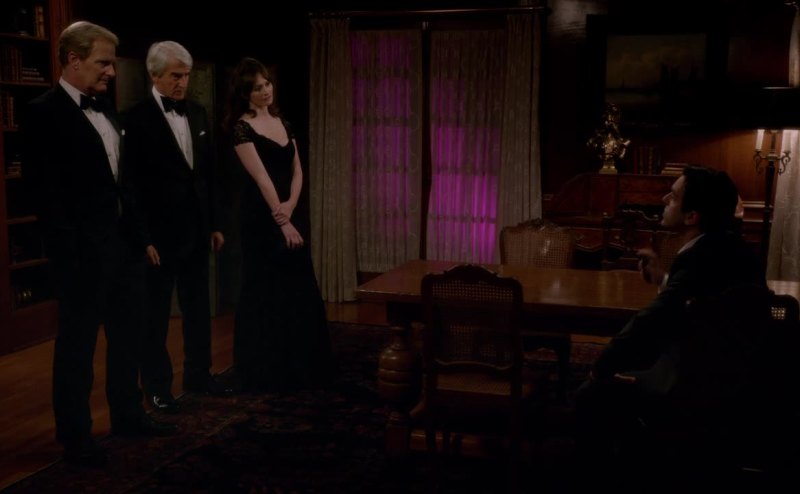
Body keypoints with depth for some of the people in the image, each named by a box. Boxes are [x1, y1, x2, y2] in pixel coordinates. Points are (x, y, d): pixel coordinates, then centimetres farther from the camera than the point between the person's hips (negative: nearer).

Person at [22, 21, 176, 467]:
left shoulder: (103, 107, 12)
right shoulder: (45, 113, -12)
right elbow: (48, 193, -16)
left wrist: (138, 230, 10)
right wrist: (70, 255, -19)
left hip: (125, 241, 8)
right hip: (85, 250, -8)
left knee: (127, 336, 18)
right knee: (78, 344, 5)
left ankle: (128, 415, 34)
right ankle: (75, 434, 19)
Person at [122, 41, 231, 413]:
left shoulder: (197, 113, 8)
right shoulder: (137, 118, -10)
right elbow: (133, 183, -12)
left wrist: (214, 223, 11)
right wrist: (144, 238, -14)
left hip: (196, 230, 6)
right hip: (159, 233, -6)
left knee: (198, 307, 15)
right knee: (156, 314, 7)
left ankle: (198, 374, 29)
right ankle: (157, 385, 19)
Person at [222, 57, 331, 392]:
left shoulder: (282, 122, 12)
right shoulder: (242, 127, -9)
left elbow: (297, 170, 8)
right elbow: (261, 177, -15)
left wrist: (290, 206, -10)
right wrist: (281, 221, -18)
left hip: (290, 212, 7)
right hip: (262, 217, -7)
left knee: (300, 291, 10)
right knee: (267, 293, 0)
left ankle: (302, 367, 22)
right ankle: (266, 371, 11)